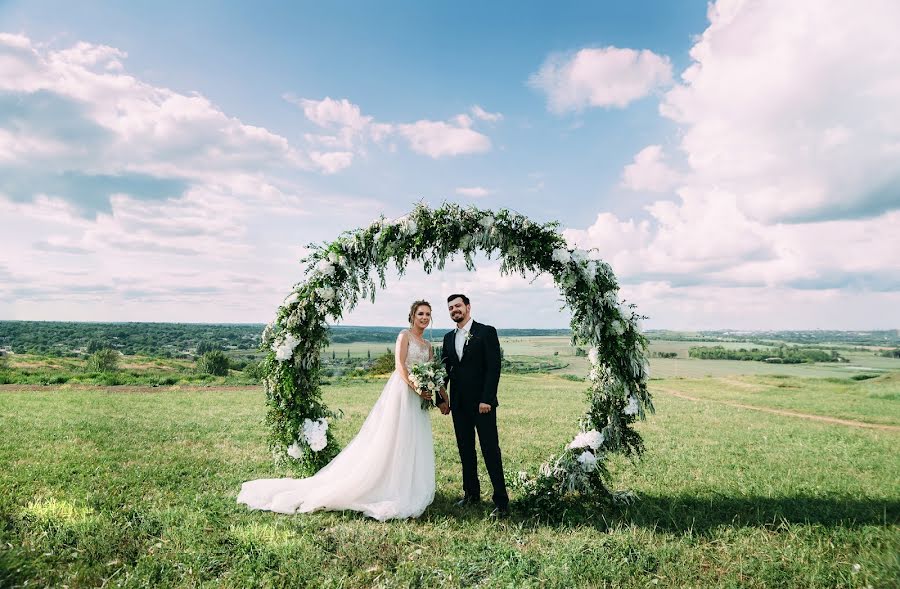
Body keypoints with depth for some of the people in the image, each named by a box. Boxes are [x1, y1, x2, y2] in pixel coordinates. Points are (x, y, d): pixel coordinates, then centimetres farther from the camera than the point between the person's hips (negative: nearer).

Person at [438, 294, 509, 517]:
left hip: (482, 403, -6)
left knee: (490, 450, -3)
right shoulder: (448, 338, 12)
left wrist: (487, 399, -16)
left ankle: (501, 501, 4)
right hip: (459, 405, 6)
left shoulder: (486, 332, -5)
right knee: (465, 450, 13)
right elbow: (444, 370, 14)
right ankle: (471, 493, 26)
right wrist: (441, 398, 5)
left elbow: (494, 367, -11)